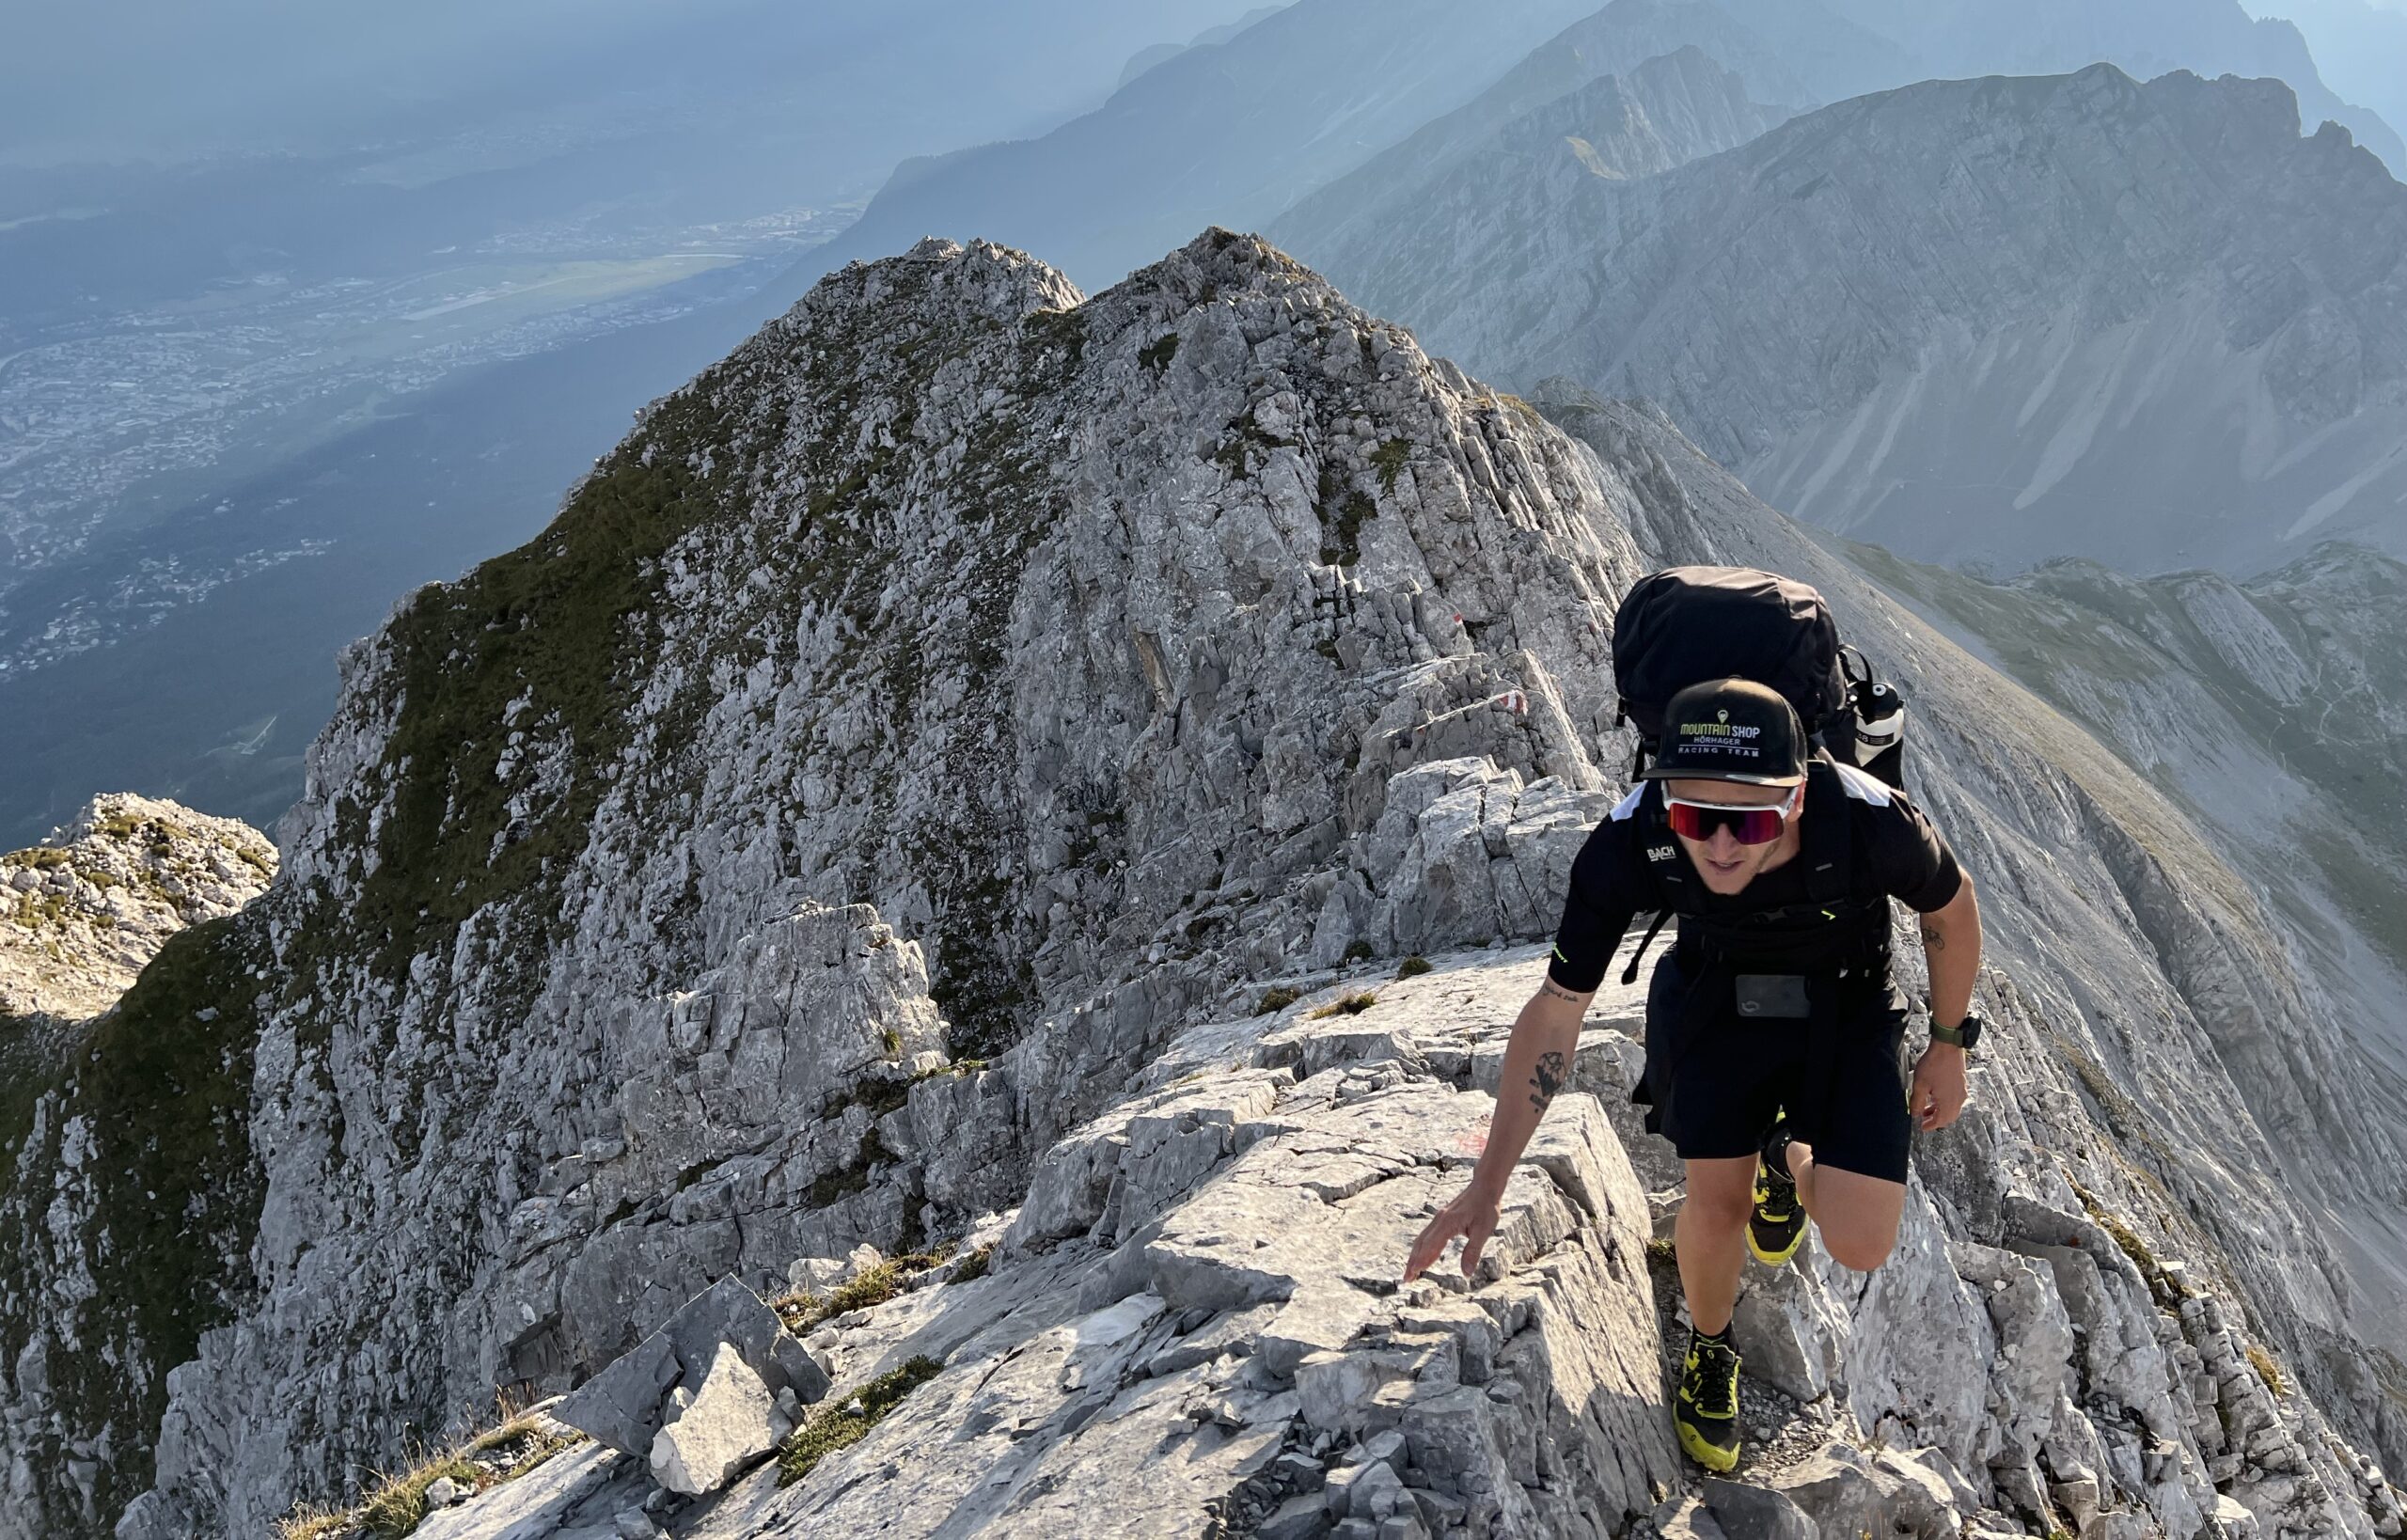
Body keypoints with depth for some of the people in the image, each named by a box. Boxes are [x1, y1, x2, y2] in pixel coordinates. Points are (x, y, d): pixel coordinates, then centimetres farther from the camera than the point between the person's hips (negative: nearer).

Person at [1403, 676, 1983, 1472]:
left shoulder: (1871, 821, -38)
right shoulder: (1628, 845, -34)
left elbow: (1952, 908, -12)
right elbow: (1556, 1011, -22)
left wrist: (1948, 1048, 1)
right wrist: (1485, 1188, -21)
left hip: (1847, 1007, 0)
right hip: (1719, 997, 0)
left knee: (1860, 1247, -9)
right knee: (1717, 1206, -4)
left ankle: (1789, 1161, 28)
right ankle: (1710, 1353, 31)